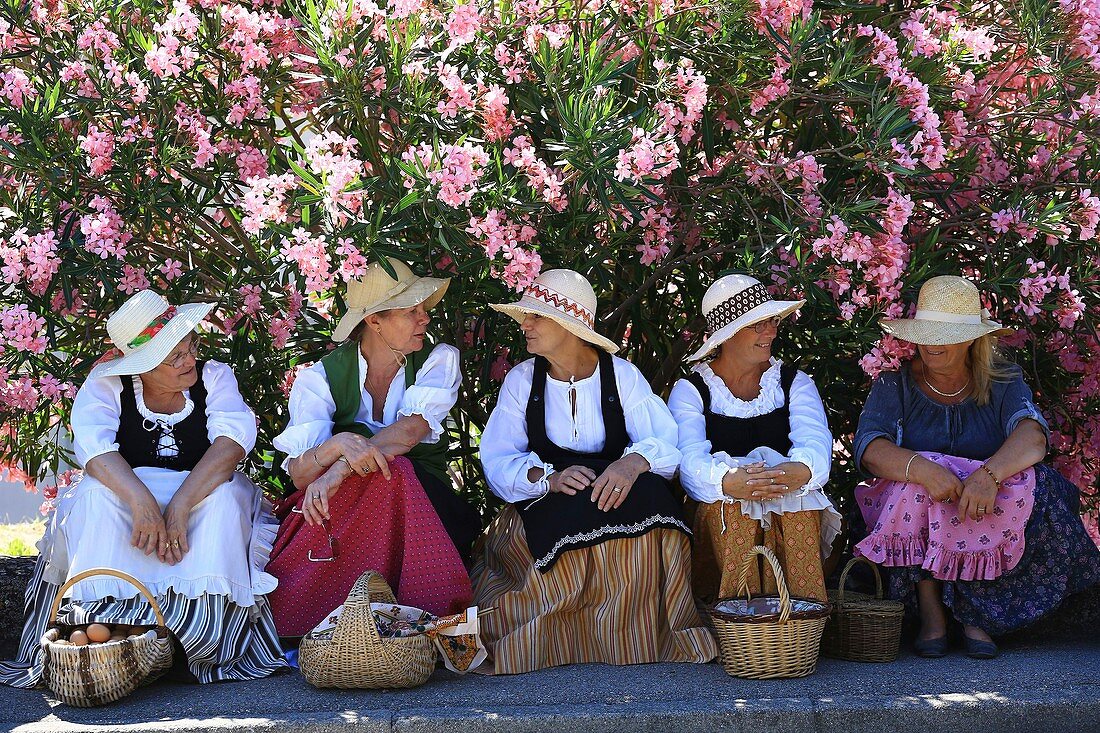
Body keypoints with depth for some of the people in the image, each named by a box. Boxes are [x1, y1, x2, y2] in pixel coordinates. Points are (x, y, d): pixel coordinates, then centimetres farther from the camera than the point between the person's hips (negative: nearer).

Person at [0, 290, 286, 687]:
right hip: (127, 494, 0)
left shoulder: (215, 376, 0)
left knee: (226, 494, -32)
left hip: (201, 495, 0)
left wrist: (180, 506, -33)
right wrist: (141, 501, -39)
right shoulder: (106, 384, -1)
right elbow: (94, 446, -20)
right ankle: (100, 623, -39)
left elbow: (232, 440, -18)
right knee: (96, 494, -30)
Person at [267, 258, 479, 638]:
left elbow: (410, 431, -20)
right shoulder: (322, 376, -1)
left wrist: (338, 471, -35)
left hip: (424, 499, 1)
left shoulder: (438, 360, 0)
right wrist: (337, 445, -37)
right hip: (343, 507, -1)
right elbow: (299, 474, -13)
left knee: (393, 471, -34)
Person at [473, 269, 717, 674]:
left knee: (646, 496, -33)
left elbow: (667, 441, -10)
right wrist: (548, 478, -28)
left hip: (625, 500, 1)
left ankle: (637, 638, -19)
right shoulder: (521, 380, 5)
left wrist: (634, 462, -35)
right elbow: (497, 461, -7)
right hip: (544, 512, 0)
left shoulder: (621, 374, 3)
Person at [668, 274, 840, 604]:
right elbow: (689, 459, -15)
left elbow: (816, 443, -9)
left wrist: (801, 471, -36)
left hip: (793, 507, 1)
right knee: (731, 507, -34)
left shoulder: (794, 382, 12)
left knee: (800, 503, -31)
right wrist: (728, 482, -40)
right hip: (719, 512, -1)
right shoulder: (690, 391, 5)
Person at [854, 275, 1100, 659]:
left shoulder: (1003, 381, 3)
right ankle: (930, 610, -23)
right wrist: (921, 467, -38)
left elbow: (1032, 437, -17)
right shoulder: (896, 383, 1)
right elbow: (869, 447, -16)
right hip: (908, 516, -1)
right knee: (918, 482, -32)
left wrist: (989, 473, -39)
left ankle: (974, 611, -18)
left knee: (1026, 486, -29)